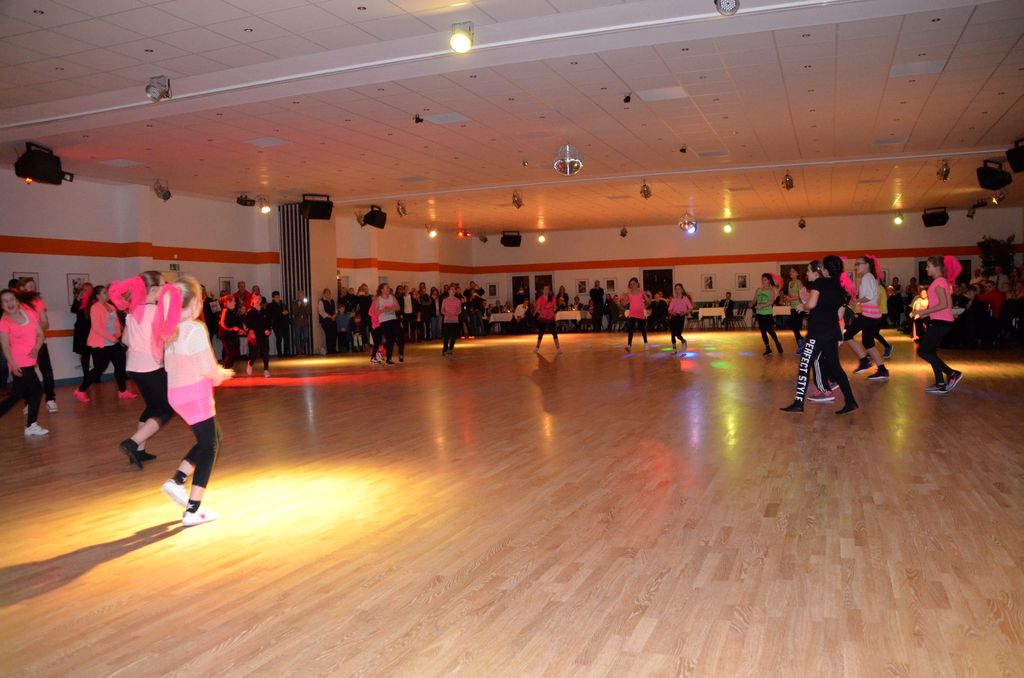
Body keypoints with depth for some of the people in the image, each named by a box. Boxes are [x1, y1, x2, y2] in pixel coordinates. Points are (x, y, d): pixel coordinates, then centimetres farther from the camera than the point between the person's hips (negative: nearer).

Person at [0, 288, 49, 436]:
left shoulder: (29, 313, 5)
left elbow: (40, 334, 6)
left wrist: (36, 348, -12)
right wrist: (13, 365, -23)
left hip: (29, 362, 6)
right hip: (19, 364, -6)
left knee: (17, 395, 15)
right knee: (37, 390, -9)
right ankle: (31, 426, 1)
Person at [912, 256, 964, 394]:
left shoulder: (938, 282, -13)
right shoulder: (942, 281, 16)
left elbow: (943, 304, -22)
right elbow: (948, 305, 18)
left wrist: (925, 311, -17)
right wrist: (926, 313, 14)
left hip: (941, 322, -10)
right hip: (941, 321, 10)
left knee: (923, 352, -8)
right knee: (930, 352, 11)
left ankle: (953, 373, -6)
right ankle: (941, 385, 12)